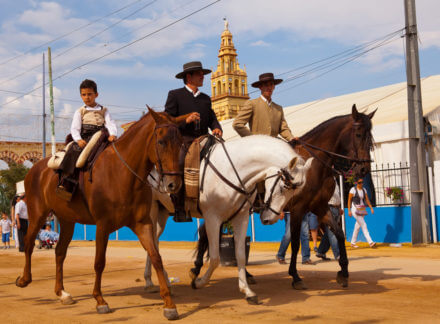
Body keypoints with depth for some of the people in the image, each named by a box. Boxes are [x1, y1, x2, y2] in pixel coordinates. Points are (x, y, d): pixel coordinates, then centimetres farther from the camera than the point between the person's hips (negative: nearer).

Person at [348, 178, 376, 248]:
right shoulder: (353, 189, -8)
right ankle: (370, 242, -17)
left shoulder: (364, 190, 9)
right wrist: (349, 210, -12)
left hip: (362, 209, 6)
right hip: (355, 209, -6)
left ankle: (353, 243, 19)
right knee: (363, 225, -13)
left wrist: (371, 208, 0)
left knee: (357, 226, 9)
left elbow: (367, 200, 10)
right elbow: (349, 200, -7)